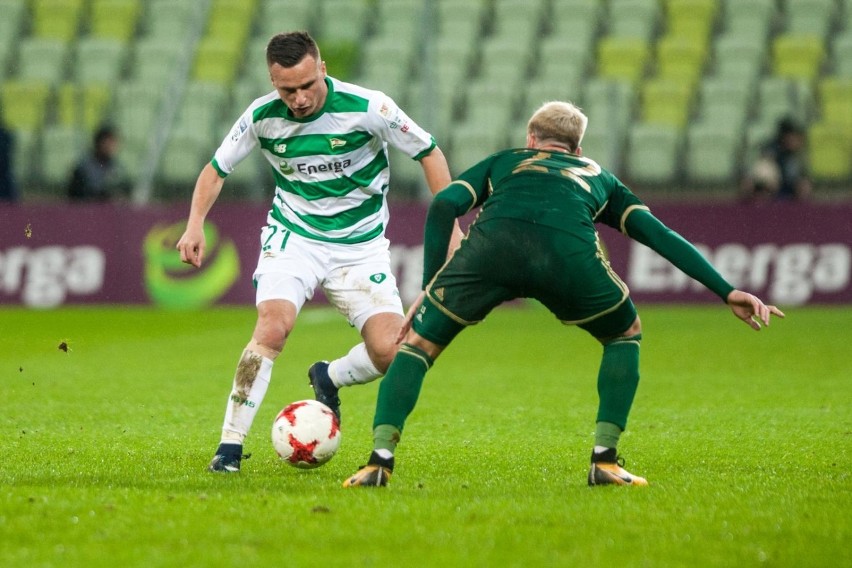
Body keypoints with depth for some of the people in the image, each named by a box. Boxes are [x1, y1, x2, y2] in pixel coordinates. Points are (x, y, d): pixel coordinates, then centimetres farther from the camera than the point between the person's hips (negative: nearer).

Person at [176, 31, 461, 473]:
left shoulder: (367, 108, -18)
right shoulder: (262, 117, -11)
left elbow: (429, 154, -6)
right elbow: (217, 169, 5)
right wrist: (195, 224, -11)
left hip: (361, 245, 0)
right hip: (293, 237, 0)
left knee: (389, 353, -15)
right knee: (272, 329, -26)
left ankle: (329, 378, 20)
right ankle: (230, 447, -17)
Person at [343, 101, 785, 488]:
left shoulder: (502, 161, 39)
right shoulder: (598, 177, 41)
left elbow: (443, 206, 21)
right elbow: (661, 236, 33)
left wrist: (429, 288, 23)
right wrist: (728, 292, 33)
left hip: (492, 244, 0)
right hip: (571, 252, 0)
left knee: (419, 343, 18)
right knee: (626, 336, 30)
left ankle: (380, 459, 1)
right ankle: (605, 461, 20)